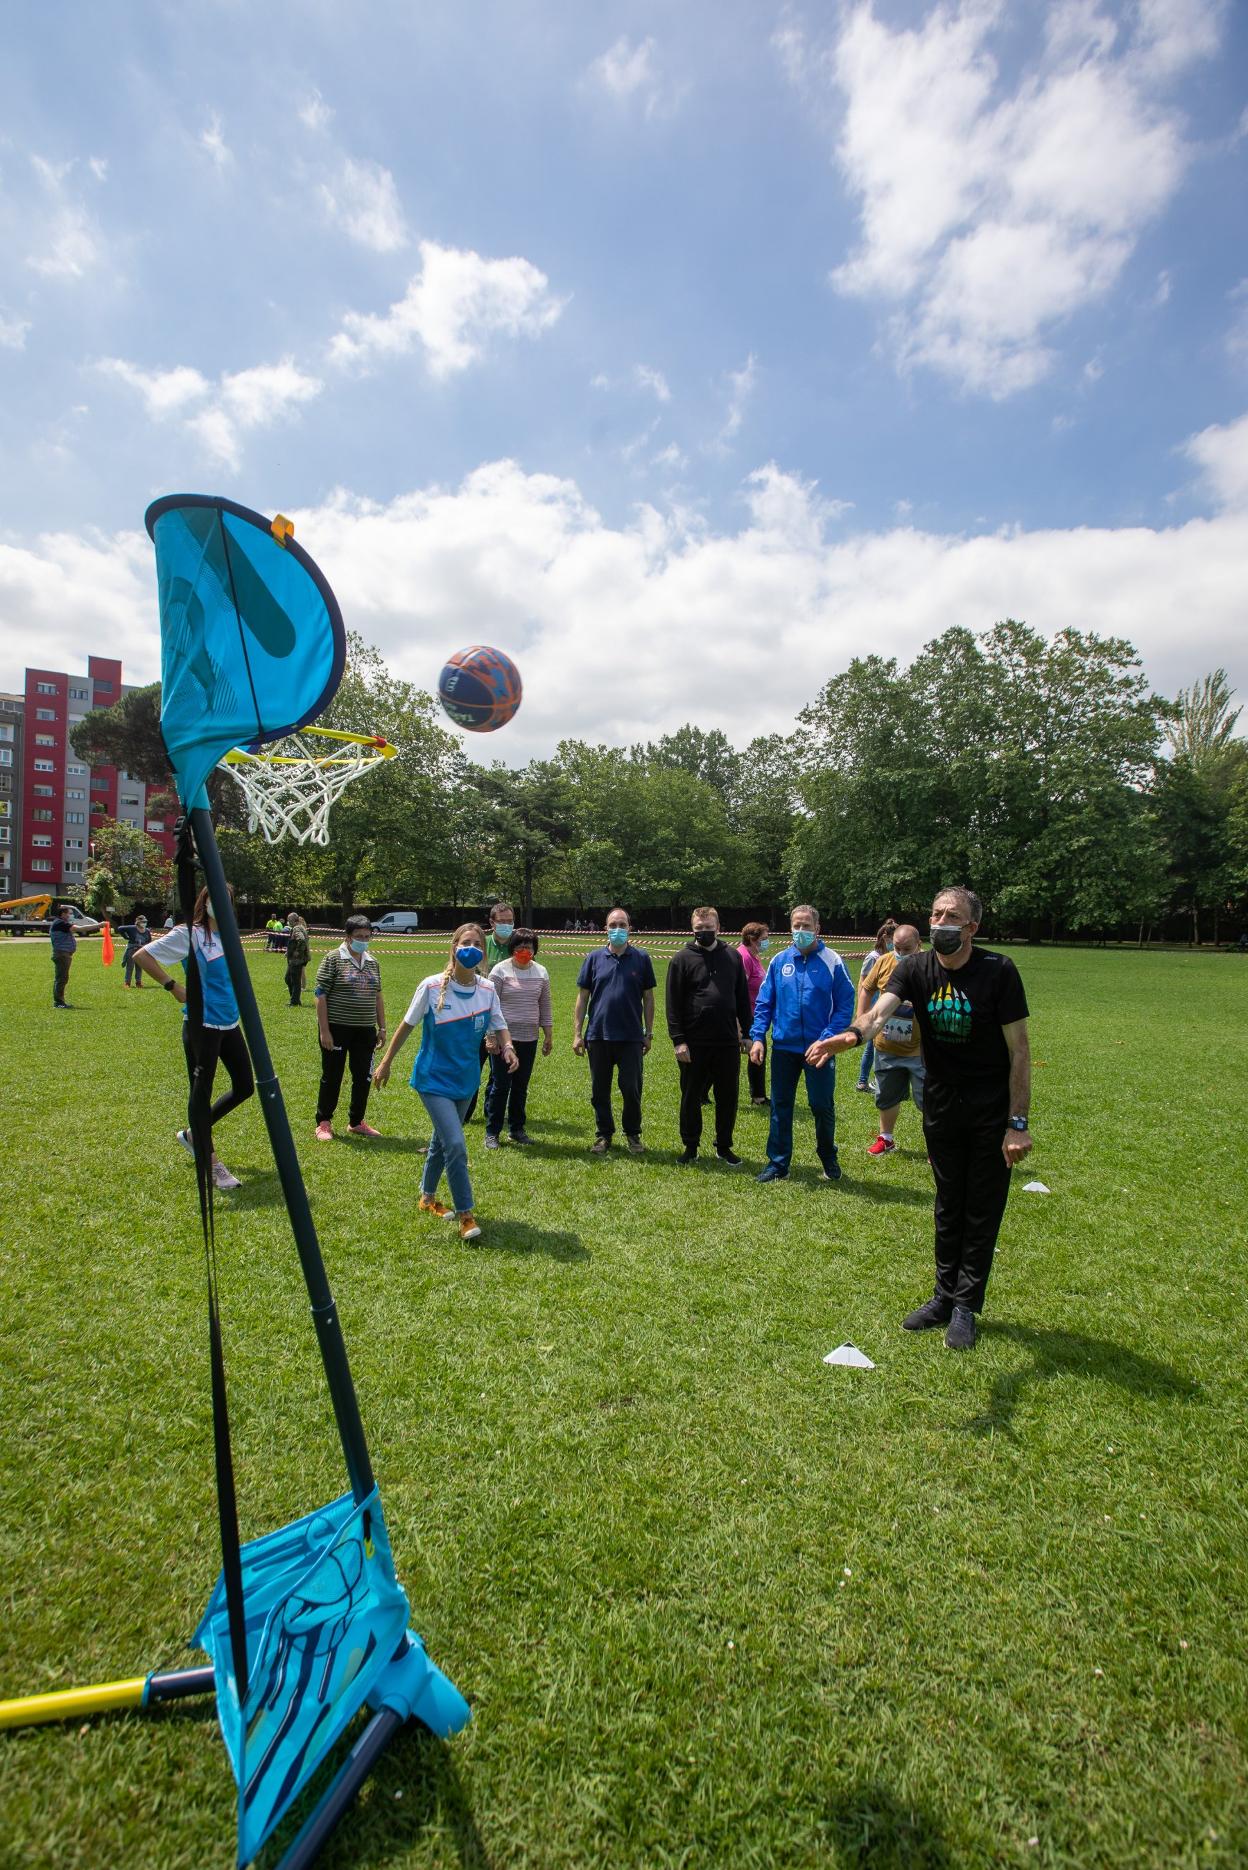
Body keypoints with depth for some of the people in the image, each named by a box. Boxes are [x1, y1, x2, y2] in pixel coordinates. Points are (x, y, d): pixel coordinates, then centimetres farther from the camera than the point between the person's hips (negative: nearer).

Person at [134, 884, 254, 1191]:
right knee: (201, 1090, 2)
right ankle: (211, 1163, 11)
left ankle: (194, 1134, 29)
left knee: (244, 1087, 10)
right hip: (202, 1024, -8)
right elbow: (142, 956, -14)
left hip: (230, 1023, 8)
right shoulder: (189, 934, -10)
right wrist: (173, 986, -14)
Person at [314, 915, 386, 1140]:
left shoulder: (373, 963, 11)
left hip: (365, 1030, 5)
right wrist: (324, 1030, -14)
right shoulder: (333, 959, -7)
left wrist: (382, 1027, 12)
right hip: (337, 1029, -5)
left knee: (364, 1077, 8)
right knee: (332, 1077, 4)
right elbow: (321, 995, -10)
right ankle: (324, 1123, 19)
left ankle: (357, 1122, 23)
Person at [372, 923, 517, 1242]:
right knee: (456, 1146, -14)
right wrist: (386, 1062, 1)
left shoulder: (487, 990, -6)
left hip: (466, 1080, 5)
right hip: (434, 1079, -5)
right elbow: (407, 1025, -4)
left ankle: (427, 1198, 43)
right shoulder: (432, 987, -16)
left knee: (441, 1141, 21)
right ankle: (465, 1215, 0)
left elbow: (498, 1026, 2)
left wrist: (507, 1046, -20)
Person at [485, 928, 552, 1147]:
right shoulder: (501, 970, -6)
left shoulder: (541, 972, 8)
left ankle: (517, 1129, 23)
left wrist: (548, 1034, 12)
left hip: (529, 1039, 4)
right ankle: (492, 1132, 9)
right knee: (500, 1085, -1)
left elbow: (544, 1005, 13)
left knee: (521, 1086, 11)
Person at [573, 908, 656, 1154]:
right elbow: (582, 997, 5)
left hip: (631, 1037, -1)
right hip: (598, 1035, 1)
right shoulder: (594, 958, 3)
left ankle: (633, 1134, 21)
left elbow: (648, 998, 6)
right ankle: (604, 1134, 24)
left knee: (631, 1089, 3)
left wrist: (649, 1033, 4)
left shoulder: (641, 958, 2)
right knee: (599, 1090, 9)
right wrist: (577, 1033, 1)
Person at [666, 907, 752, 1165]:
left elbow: (742, 998, 12)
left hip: (728, 1043, 3)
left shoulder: (733, 957, 7)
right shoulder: (682, 958, -2)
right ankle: (691, 1147, 23)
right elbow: (673, 1003, -5)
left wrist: (747, 1033, 8)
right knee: (691, 1097, 8)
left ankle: (724, 1147, 25)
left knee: (728, 1097, 9)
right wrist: (678, 1040, -11)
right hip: (694, 1044, -2)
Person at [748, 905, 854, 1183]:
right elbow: (763, 1002, 6)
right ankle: (778, 1163, 22)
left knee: (822, 1105, 7)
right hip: (783, 1047, 3)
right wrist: (758, 1036, -4)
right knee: (780, 1107, 10)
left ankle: (829, 1158, 31)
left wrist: (828, 1038, -18)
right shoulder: (779, 961, 3)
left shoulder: (832, 961, -6)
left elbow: (845, 1004, -8)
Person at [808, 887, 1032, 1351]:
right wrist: (853, 1034, -50)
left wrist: (1018, 1123, -16)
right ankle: (945, 1295, 31)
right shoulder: (915, 969, -9)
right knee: (948, 1204, 16)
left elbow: (1019, 1051, -14)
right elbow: (881, 1011, -27)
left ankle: (966, 1305, 22)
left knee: (982, 1209, 7)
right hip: (941, 1107, 3)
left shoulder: (999, 971, -17)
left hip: (992, 1111, -3)